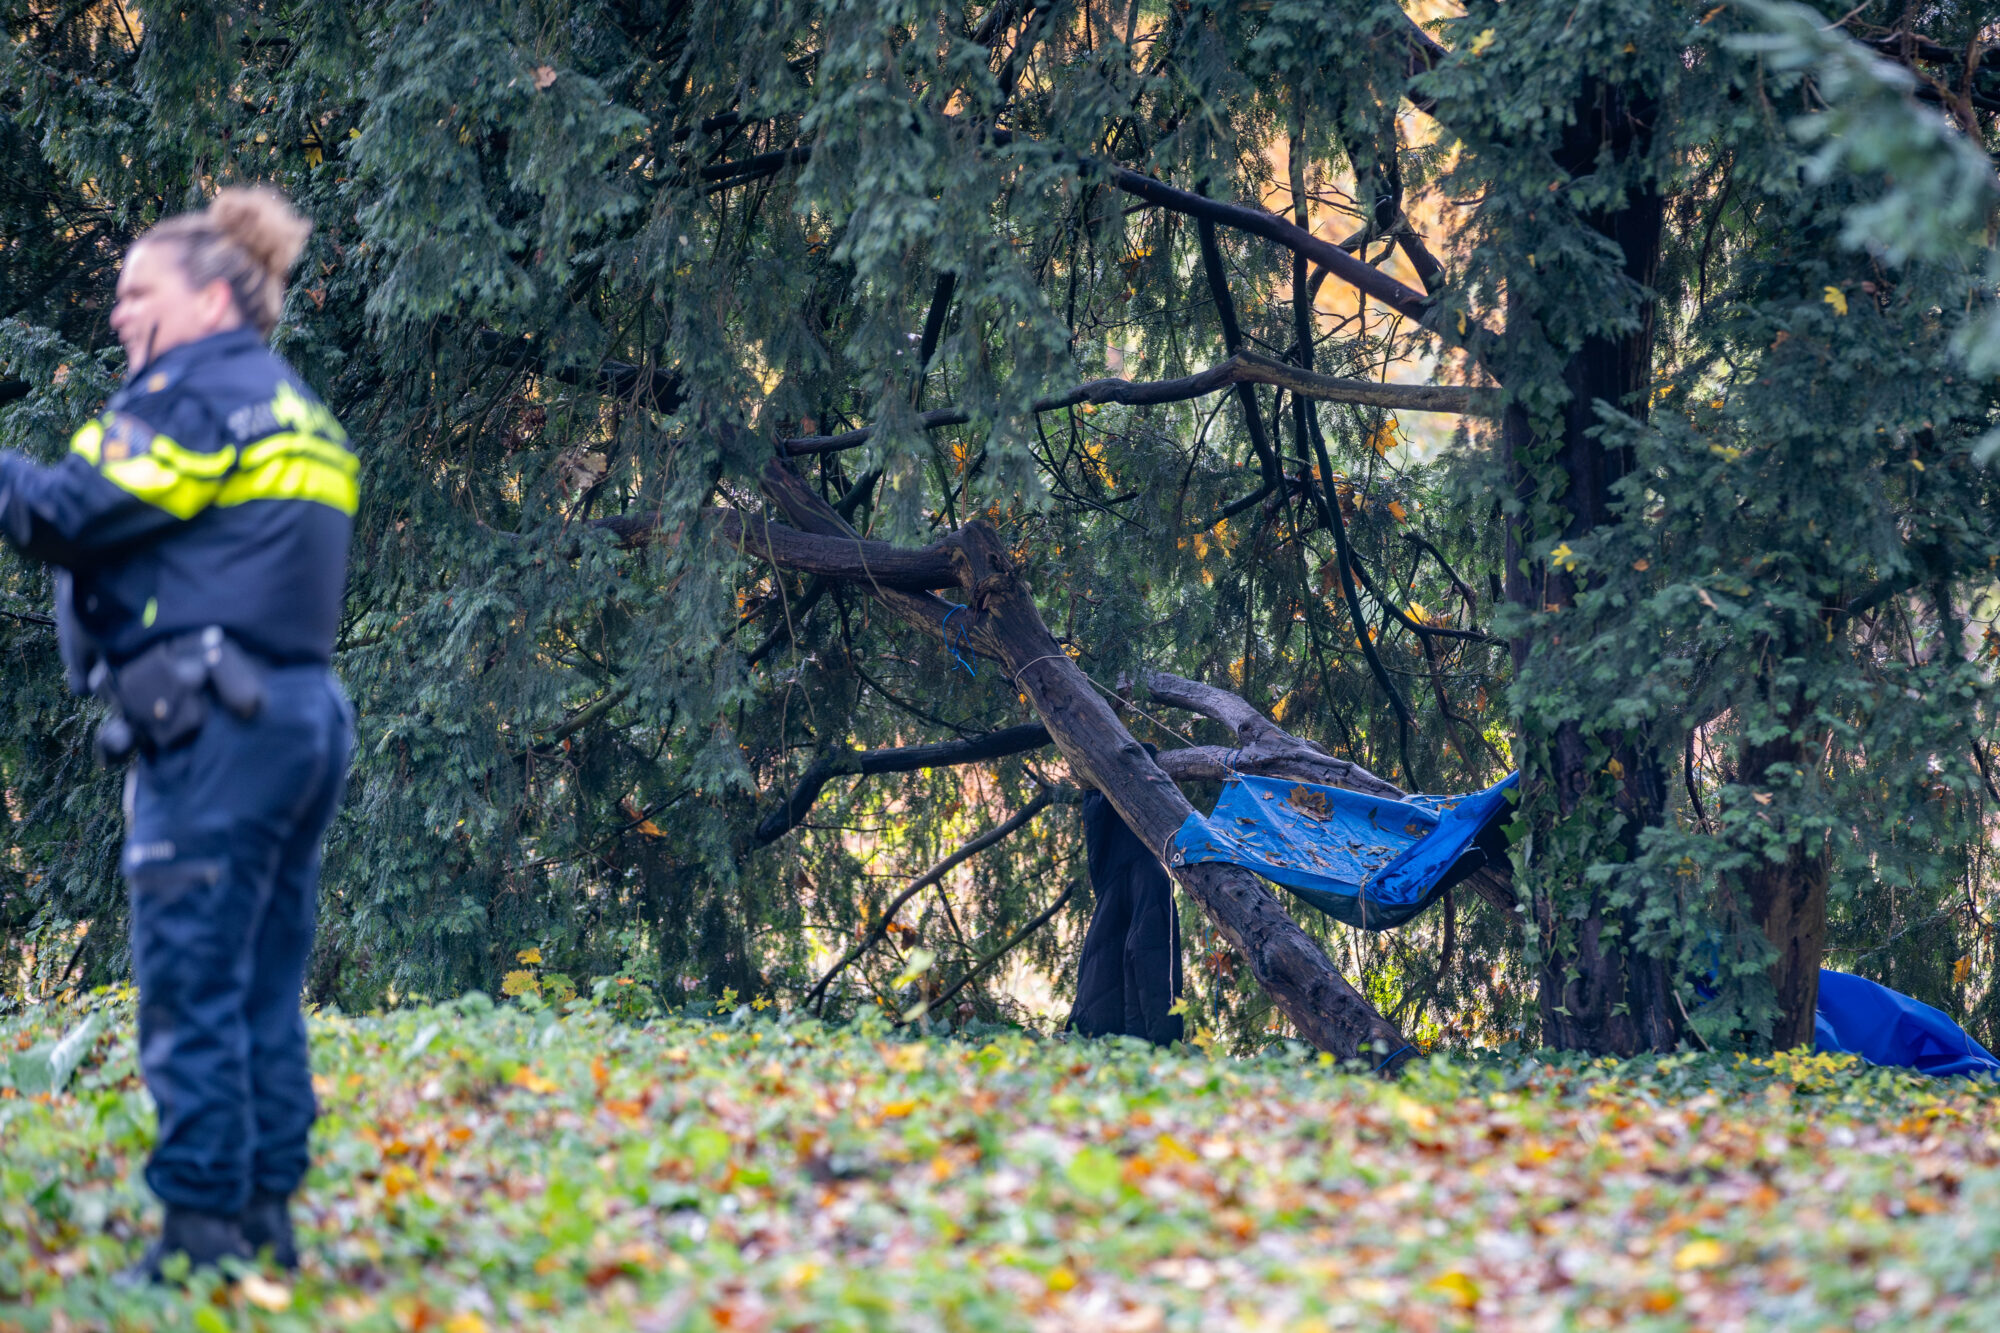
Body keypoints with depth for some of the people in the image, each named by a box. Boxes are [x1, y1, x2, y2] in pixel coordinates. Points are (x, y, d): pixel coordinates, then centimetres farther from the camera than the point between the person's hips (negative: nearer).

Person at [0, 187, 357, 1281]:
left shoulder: (197, 397, -7)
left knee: (190, 986, -7)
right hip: (303, 713, 9)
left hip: (213, 723, -9)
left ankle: (203, 1232, -8)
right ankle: (266, 1214, 13)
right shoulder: (297, 412, 22)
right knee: (264, 988, 11)